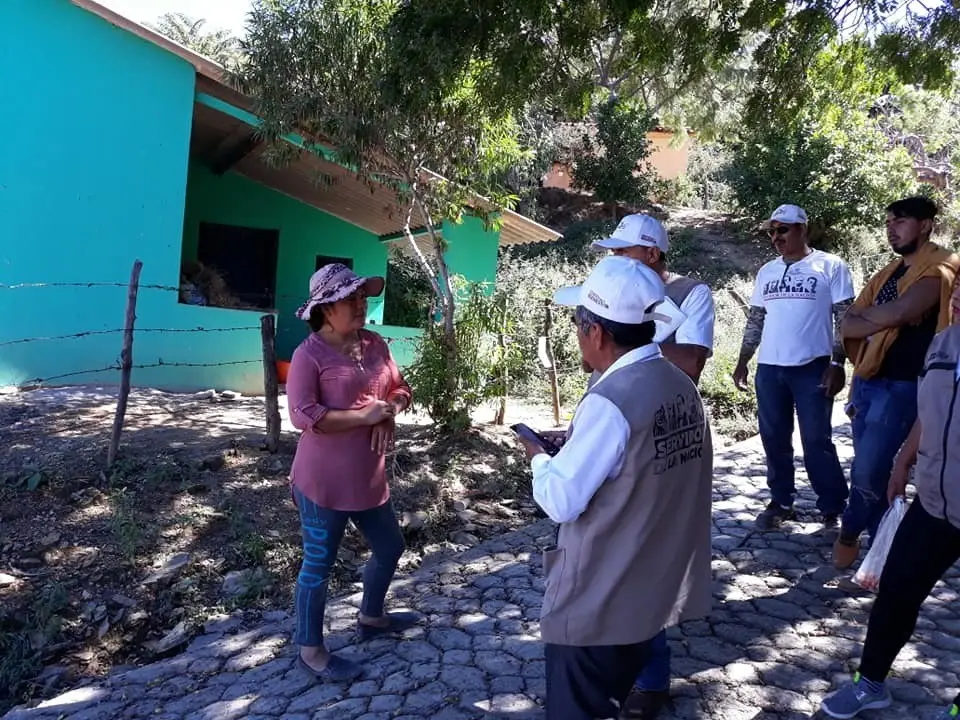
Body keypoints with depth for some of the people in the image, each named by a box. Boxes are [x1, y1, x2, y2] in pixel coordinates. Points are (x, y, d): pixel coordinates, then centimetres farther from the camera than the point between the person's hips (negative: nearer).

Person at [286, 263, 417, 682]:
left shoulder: (375, 345, 6)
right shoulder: (309, 354, -15)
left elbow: (400, 388, 14)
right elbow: (303, 415, -23)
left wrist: (390, 411, -9)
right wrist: (365, 416, -22)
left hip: (368, 478, 8)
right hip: (323, 482, -8)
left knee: (389, 547, 21)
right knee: (319, 564, 6)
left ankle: (371, 617, 45)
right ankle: (310, 651, 25)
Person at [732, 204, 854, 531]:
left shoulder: (830, 266, -1)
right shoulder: (766, 272, 13)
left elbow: (845, 318, -4)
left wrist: (837, 364, -12)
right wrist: (742, 362, 11)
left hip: (813, 367, -5)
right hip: (769, 368, 5)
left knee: (817, 441, -1)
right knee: (774, 439, 9)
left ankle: (833, 508, 12)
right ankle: (781, 502, 20)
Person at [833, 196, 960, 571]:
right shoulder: (887, 274, 15)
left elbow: (894, 314, -24)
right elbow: (847, 326, 11)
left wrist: (866, 316, -7)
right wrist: (882, 319, -6)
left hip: (901, 387, -7)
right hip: (867, 382, 8)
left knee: (867, 471, -8)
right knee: (874, 470, 11)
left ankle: (849, 533, 17)